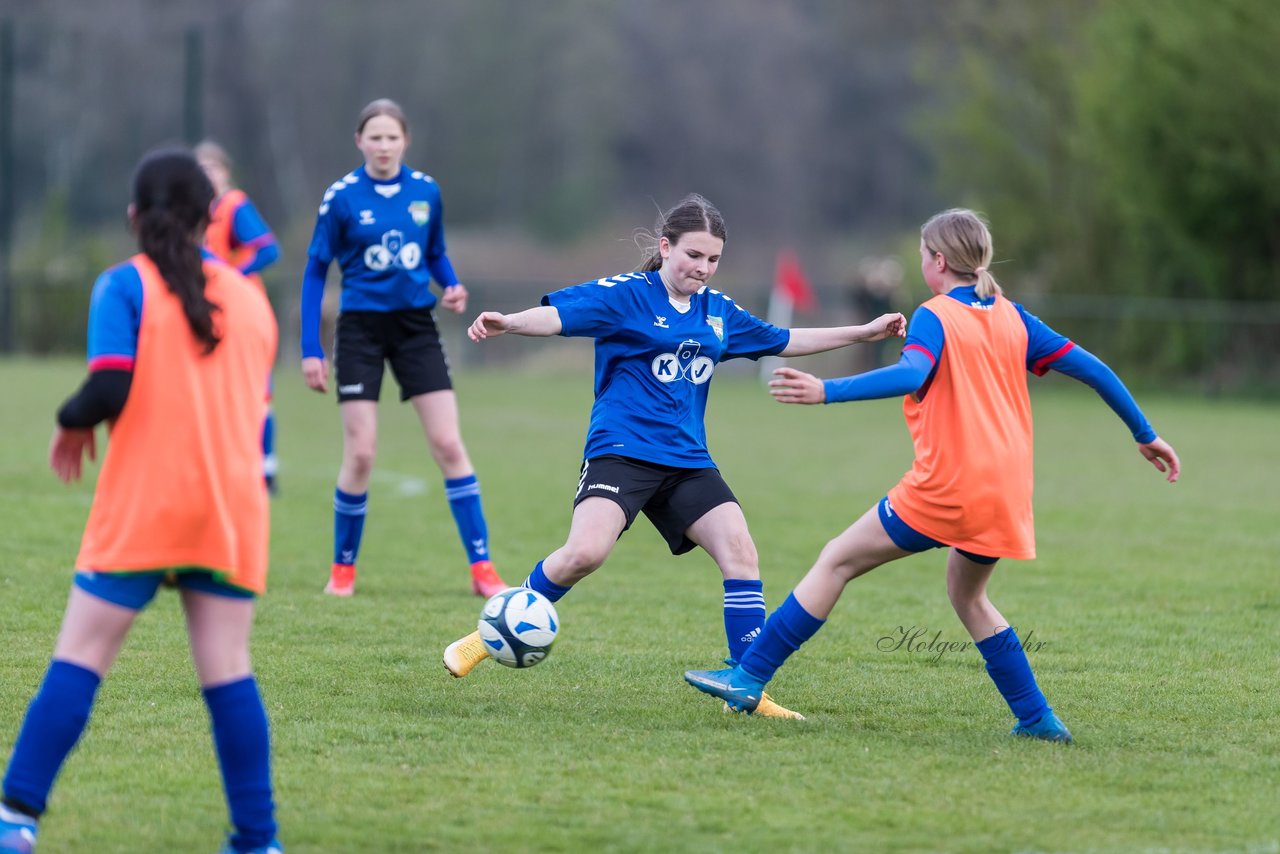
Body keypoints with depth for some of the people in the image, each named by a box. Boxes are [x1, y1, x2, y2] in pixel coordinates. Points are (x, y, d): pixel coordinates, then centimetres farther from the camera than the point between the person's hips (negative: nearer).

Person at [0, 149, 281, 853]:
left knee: (78, 659, 0)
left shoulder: (125, 285, -2)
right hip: (231, 512, 3)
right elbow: (256, 408, 15)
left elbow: (110, 389, -14)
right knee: (227, 670, 3)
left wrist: (72, 422, 4)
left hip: (140, 509, -3)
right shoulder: (250, 298, 12)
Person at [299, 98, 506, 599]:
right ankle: (343, 569, 14)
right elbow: (316, 271, -2)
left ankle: (482, 568, -1)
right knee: (361, 454, -5)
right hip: (362, 329, -2)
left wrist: (452, 288, -7)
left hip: (416, 327, 2)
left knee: (448, 445, -4)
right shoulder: (342, 196, -7)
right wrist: (310, 350, -6)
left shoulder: (425, 191, 1)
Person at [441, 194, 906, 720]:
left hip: (687, 461, 6)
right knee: (585, 552, -26)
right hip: (621, 452, -6)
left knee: (740, 553, -8)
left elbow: (781, 341, 29)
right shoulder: (626, 295, -5)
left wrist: (864, 333, 29)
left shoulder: (719, 311, 14)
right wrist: (508, 323, -40)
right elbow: (558, 315, -19)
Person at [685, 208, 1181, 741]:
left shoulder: (935, 317, -5)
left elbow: (912, 375, -26)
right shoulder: (1011, 318, 12)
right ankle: (1036, 717, 20)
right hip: (1005, 494, 6)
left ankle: (750, 678, 3)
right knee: (968, 597, 27)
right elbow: (1090, 368, 12)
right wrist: (1144, 435, 22)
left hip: (946, 489, -6)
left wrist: (826, 391, -33)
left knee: (836, 562, 4)